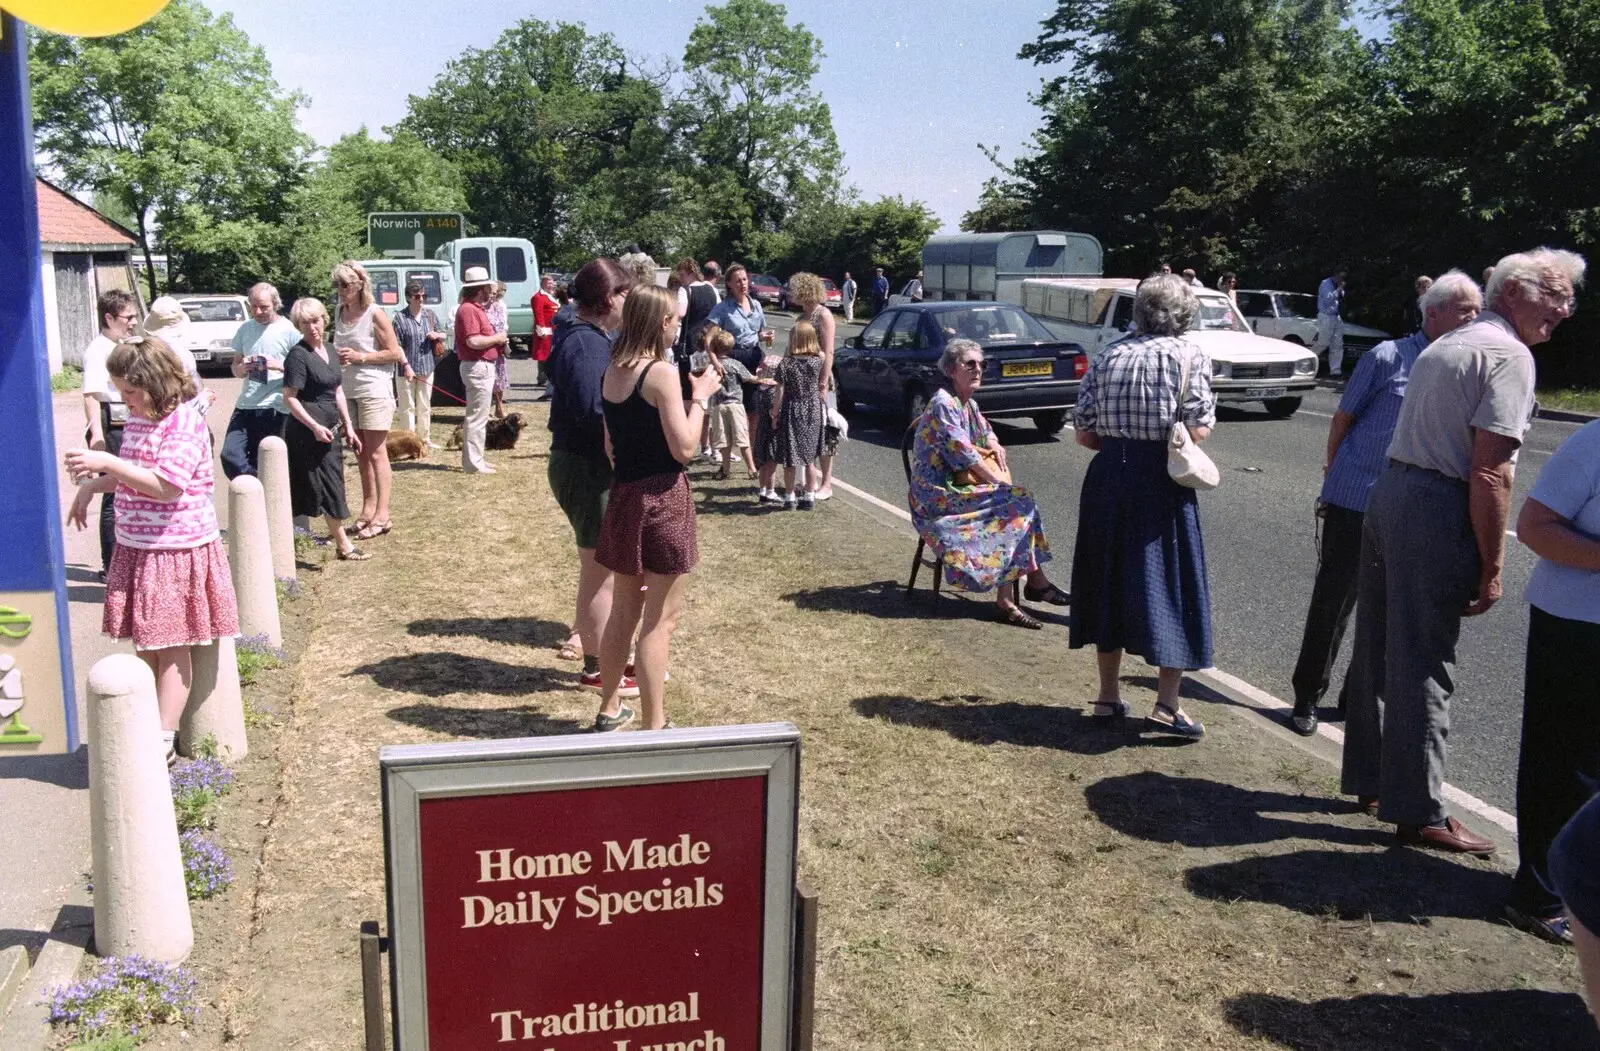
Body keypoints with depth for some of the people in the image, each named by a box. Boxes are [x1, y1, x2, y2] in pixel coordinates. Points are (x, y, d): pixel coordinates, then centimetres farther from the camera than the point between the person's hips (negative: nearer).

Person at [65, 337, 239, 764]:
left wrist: (107, 462, -28)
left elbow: (167, 486, -26)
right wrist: (92, 486, 13)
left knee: (171, 646, -1)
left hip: (175, 550, -8)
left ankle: (164, 739, 3)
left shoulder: (185, 422, -17)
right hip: (136, 547, 8)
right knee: (146, 643, 14)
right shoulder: (138, 417, 9)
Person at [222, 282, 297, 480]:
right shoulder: (245, 329, 13)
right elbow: (235, 369, 18)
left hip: (275, 409, -5)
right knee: (230, 456, -9)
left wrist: (279, 365, -19)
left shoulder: (289, 331, -3)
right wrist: (242, 367, -5)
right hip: (245, 405, 5)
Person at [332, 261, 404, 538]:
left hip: (374, 390, -7)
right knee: (360, 453, 12)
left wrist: (360, 356, -17)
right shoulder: (339, 313, 9)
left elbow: (394, 353, -10)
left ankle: (382, 515, -1)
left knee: (375, 453, -4)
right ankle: (368, 509, 21)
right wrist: (338, 357, 0)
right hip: (347, 389, 7)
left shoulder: (375, 314, -10)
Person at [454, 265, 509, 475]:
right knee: (477, 416, -7)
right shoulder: (468, 310, -17)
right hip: (478, 367, -11)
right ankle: (473, 462, -4)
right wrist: (496, 338, -13)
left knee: (478, 416, 17)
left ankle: (474, 459, 25)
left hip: (483, 367, 11)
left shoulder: (475, 308, 17)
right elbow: (473, 341, -27)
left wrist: (498, 341, 10)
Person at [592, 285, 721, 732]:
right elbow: (684, 448, -18)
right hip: (662, 499, -8)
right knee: (659, 619, 0)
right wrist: (700, 397, -6)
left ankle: (610, 709, 31)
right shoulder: (661, 373, -16)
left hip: (623, 494, 8)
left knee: (624, 610, 20)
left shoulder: (612, 372, 7)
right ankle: (653, 726, 6)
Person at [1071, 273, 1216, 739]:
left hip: (1107, 476, 4)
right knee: (1172, 584, 4)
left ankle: (1108, 696, 23)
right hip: (1160, 480, -4)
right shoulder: (1189, 356, -3)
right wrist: (1167, 436, 10)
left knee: (1109, 582, 14)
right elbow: (1198, 429, -11)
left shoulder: (1108, 355, 8)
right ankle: (1166, 705, 4)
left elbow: (1083, 431, 3)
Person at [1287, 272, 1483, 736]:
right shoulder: (1388, 357, -9)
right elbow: (1343, 419, -1)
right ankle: (1307, 695, 15)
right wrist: (1334, 474, 4)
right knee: (1331, 601, 2)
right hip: (1355, 502, -5)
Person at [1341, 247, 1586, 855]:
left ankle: (1370, 780, 30)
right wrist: (1491, 569, -13)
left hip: (1388, 494, 9)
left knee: (1379, 650, 16)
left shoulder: (1447, 344, 19)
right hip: (1436, 514, -9)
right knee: (1424, 667, -2)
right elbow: (1489, 472, -18)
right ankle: (1418, 813, 7)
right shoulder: (1509, 355, -10)